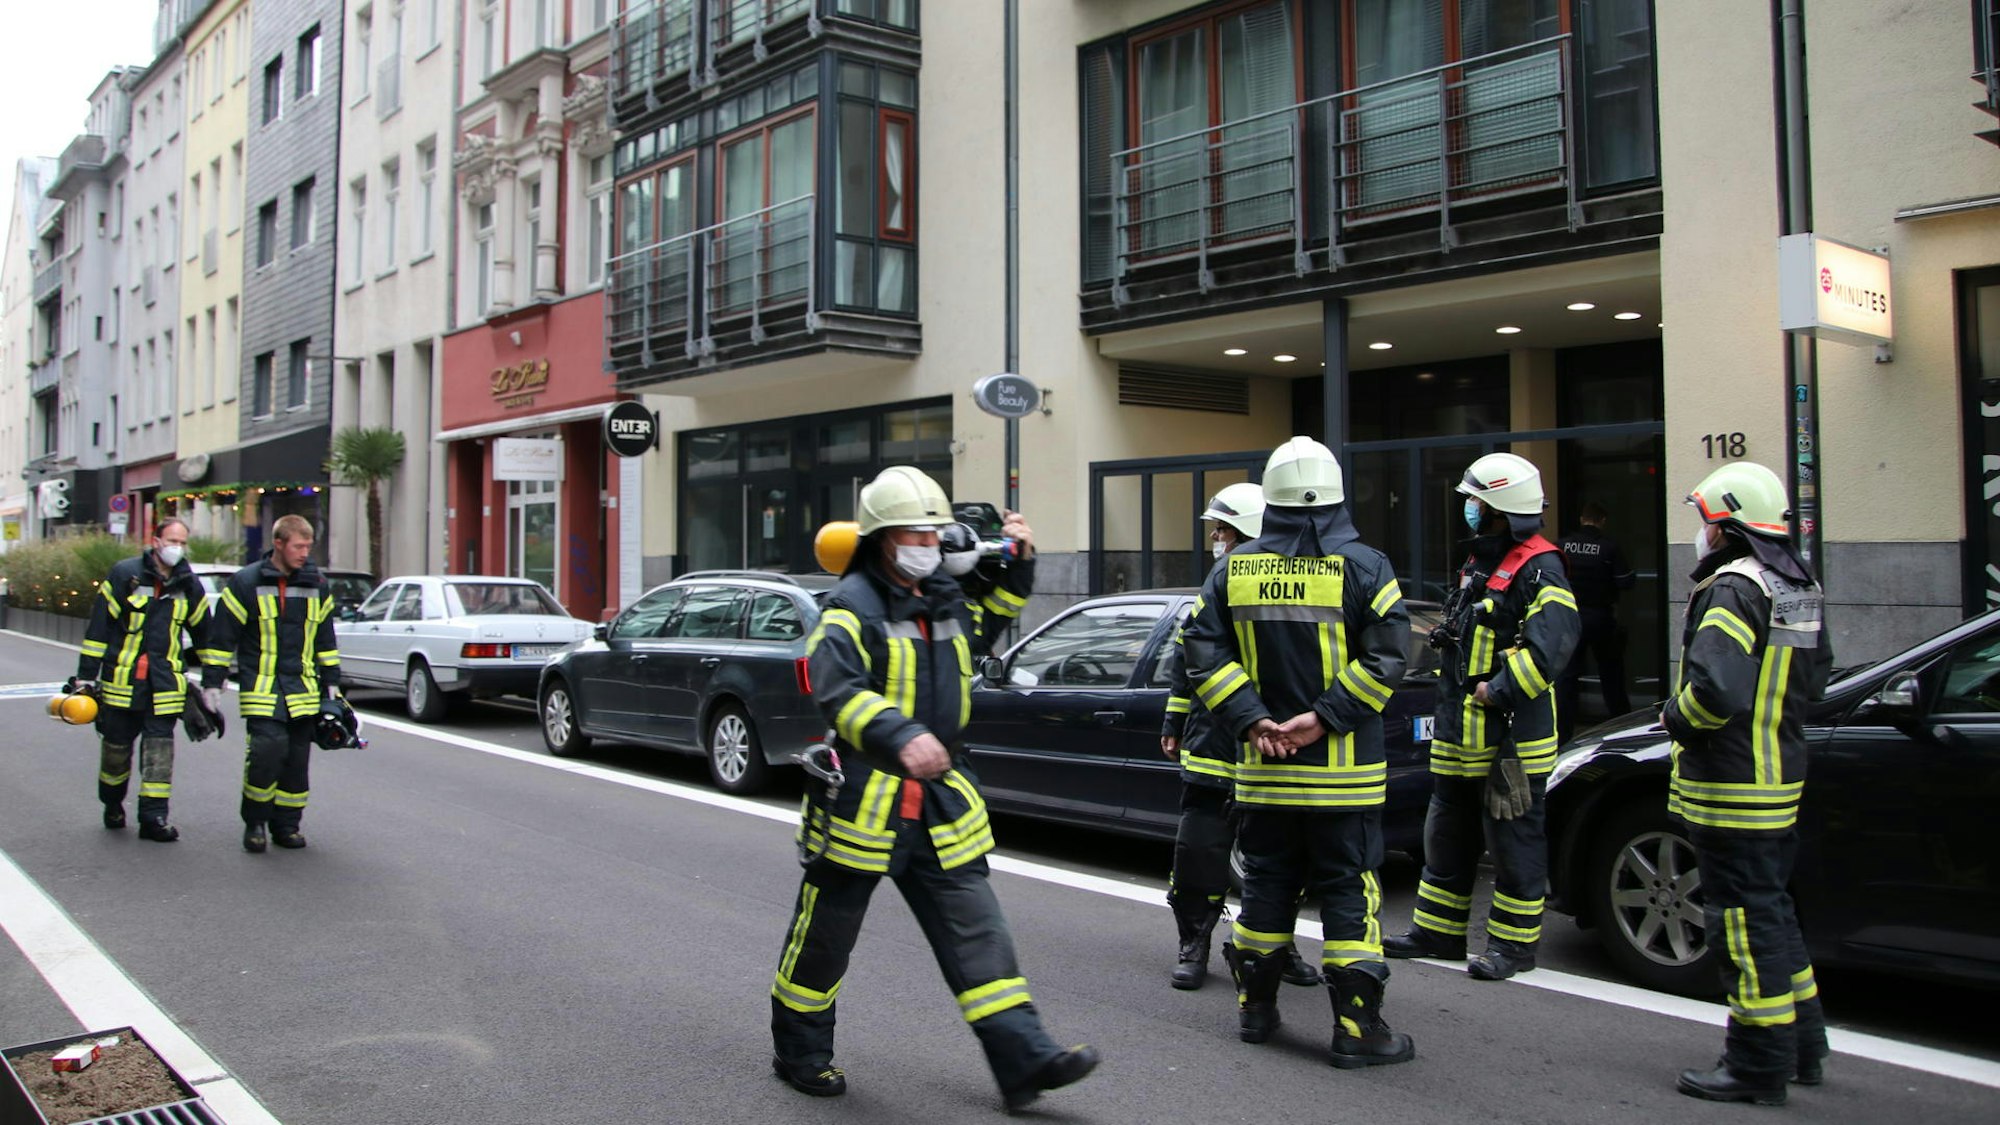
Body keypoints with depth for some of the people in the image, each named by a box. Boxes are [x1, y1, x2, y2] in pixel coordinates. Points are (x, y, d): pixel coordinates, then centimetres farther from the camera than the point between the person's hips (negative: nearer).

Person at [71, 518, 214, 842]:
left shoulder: (189, 585, 6)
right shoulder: (124, 574, -4)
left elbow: (203, 633, 18)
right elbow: (98, 627, -3)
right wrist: (86, 676, -4)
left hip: (166, 683, 2)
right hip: (122, 680, -1)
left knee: (160, 747, -3)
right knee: (116, 744, 10)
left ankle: (153, 816, -1)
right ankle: (112, 804, 32)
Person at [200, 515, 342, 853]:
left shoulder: (317, 585, 11)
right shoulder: (245, 583, -3)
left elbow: (326, 641, 19)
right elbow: (222, 637, 0)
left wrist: (331, 684, 17)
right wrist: (213, 684, -2)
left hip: (303, 690, 4)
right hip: (262, 686, -4)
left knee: (298, 759, 5)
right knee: (269, 747, -18)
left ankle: (286, 824, 17)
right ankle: (254, 821, 0)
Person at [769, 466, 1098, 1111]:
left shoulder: (945, 598, 11)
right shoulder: (853, 607, -14)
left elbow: (983, 632, 32)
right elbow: (839, 691, -27)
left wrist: (1016, 570, 20)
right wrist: (901, 735, -42)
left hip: (939, 802, 6)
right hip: (862, 800, -6)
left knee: (976, 932, 2)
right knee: (825, 934, 9)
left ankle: (1024, 1057, 2)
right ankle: (800, 1052, 28)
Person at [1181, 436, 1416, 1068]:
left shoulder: (1235, 569, 4)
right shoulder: (1362, 566, -7)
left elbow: (1203, 652, -2)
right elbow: (1385, 656, -16)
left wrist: (1251, 720, -7)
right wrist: (1324, 717, -14)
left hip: (1263, 768, 4)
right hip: (1342, 771, -3)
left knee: (1266, 884, 14)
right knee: (1349, 891, 3)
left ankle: (1256, 1009, 24)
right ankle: (1358, 1029, 6)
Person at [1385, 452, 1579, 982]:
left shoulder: (1538, 570, -14)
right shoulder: (1479, 564, 15)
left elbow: (1550, 646, -27)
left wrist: (1497, 691, -23)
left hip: (1512, 738, -10)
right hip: (1462, 736, 10)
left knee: (1514, 842, 2)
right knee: (1446, 835, 16)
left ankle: (1514, 942, 14)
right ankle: (1438, 930, 28)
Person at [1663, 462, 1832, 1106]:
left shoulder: (1733, 589, -20)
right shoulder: (1797, 588, 11)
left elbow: (1717, 690, -32)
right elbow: (1815, 675, 22)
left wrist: (1675, 716, -13)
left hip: (1731, 789, -10)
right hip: (1780, 778, 10)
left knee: (1745, 920, -2)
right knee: (1769, 910, 21)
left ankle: (1758, 1069, 7)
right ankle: (1802, 1046, 31)